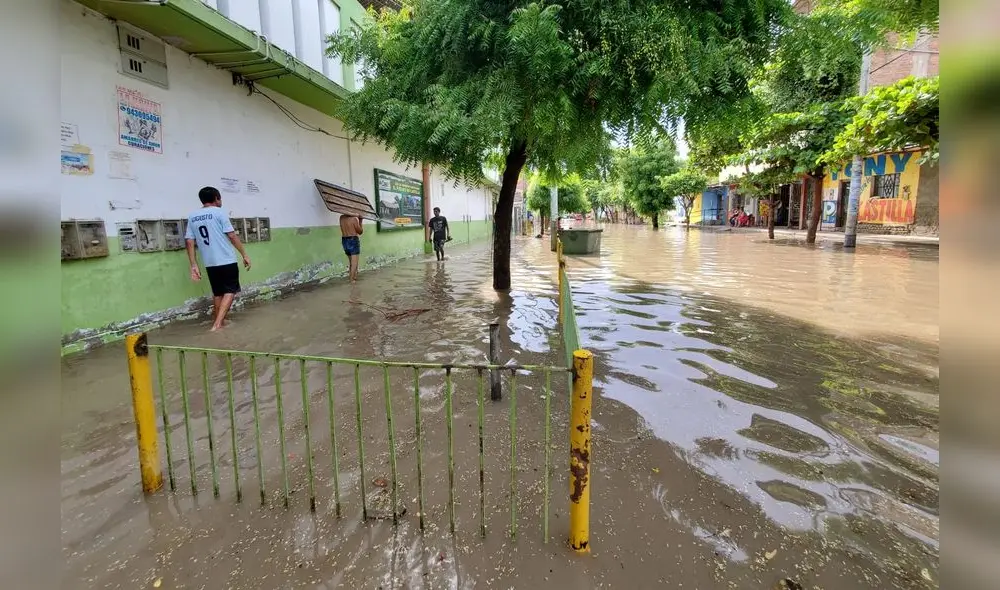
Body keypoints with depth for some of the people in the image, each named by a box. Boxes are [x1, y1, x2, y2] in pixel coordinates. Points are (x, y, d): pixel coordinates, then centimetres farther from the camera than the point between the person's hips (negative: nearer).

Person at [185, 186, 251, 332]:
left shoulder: (192, 217, 11)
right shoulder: (219, 212, -5)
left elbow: (189, 242, 6)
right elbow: (232, 235, -10)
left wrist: (194, 265, 7)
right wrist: (244, 255, -5)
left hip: (209, 263, 5)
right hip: (227, 260, -5)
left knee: (217, 292, 18)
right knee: (230, 290, 4)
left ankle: (219, 322, 27)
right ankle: (217, 323, -9)